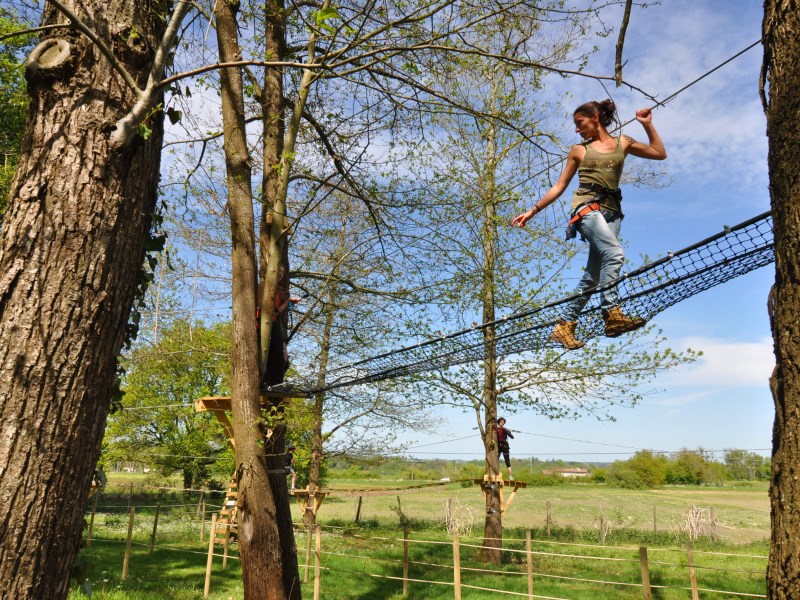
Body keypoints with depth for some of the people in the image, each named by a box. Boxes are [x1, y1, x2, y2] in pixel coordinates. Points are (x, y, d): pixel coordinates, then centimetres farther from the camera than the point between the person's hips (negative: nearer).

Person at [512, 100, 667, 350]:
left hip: (611, 211, 3)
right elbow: (559, 187, 14)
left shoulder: (623, 143, 18)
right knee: (614, 253, -29)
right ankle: (612, 313, -32)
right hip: (587, 206, -3)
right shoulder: (579, 150, 14)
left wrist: (647, 124, 13)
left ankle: (564, 326, 3)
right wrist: (532, 211, 9)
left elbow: (660, 153, 19)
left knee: (593, 275, -3)